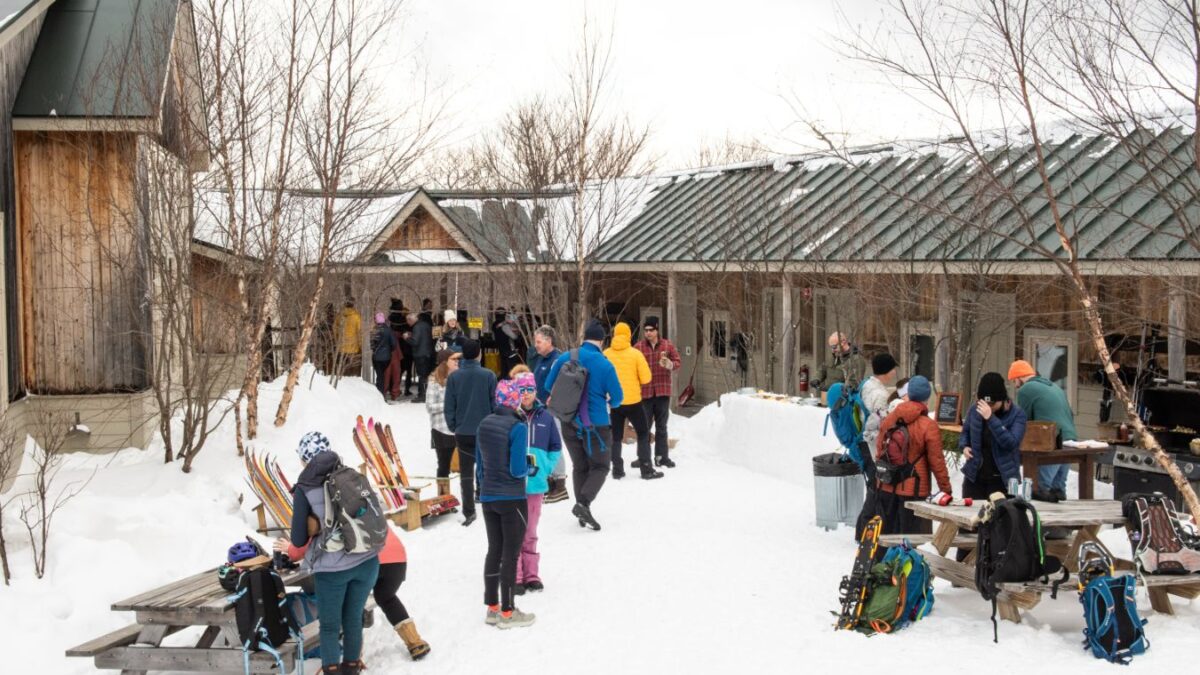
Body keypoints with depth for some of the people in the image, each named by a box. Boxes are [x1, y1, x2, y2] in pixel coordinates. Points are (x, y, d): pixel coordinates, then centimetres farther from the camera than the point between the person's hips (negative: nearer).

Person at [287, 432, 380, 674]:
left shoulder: (304, 489, -7)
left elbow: (299, 540, -6)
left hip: (333, 568, -4)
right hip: (367, 562, 4)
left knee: (330, 626, 15)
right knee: (353, 619, 20)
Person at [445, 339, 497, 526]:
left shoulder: (454, 376, -5)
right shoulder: (489, 375, -9)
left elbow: (449, 407, -2)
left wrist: (453, 427, 10)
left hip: (463, 432, 1)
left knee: (466, 473, 6)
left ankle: (469, 511, 3)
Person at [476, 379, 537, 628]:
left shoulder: (484, 425, 3)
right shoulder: (517, 427, -18)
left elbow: (480, 464, 9)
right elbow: (517, 469, -19)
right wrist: (531, 469, 1)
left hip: (488, 498, 7)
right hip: (512, 499, -6)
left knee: (494, 551, 15)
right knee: (511, 554, 2)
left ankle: (492, 608, 22)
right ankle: (508, 612, 8)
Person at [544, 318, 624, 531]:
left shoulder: (564, 358, -4)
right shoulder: (605, 365, -14)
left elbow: (549, 386, 6)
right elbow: (616, 398, -9)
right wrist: (610, 403, 15)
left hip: (569, 423, 4)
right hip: (595, 424, -4)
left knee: (579, 467, 18)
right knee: (599, 466, 8)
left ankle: (582, 509, 18)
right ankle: (583, 502, -13)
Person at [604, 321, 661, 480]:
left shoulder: (606, 354, -3)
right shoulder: (635, 353, -9)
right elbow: (646, 378, -8)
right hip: (633, 401, -2)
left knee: (616, 436, 14)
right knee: (643, 434, 10)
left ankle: (617, 470, 11)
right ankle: (646, 470, 7)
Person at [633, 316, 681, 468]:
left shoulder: (668, 345, 2)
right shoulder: (638, 347, -2)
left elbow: (678, 362, 2)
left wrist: (669, 364, -19)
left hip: (663, 391, 1)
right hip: (644, 392, -1)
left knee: (661, 426, 9)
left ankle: (662, 456, 15)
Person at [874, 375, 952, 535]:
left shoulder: (889, 419, 2)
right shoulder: (929, 427, -15)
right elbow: (937, 462, -11)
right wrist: (946, 490, -1)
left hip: (886, 488, 5)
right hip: (913, 491, -5)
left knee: (886, 533, 15)